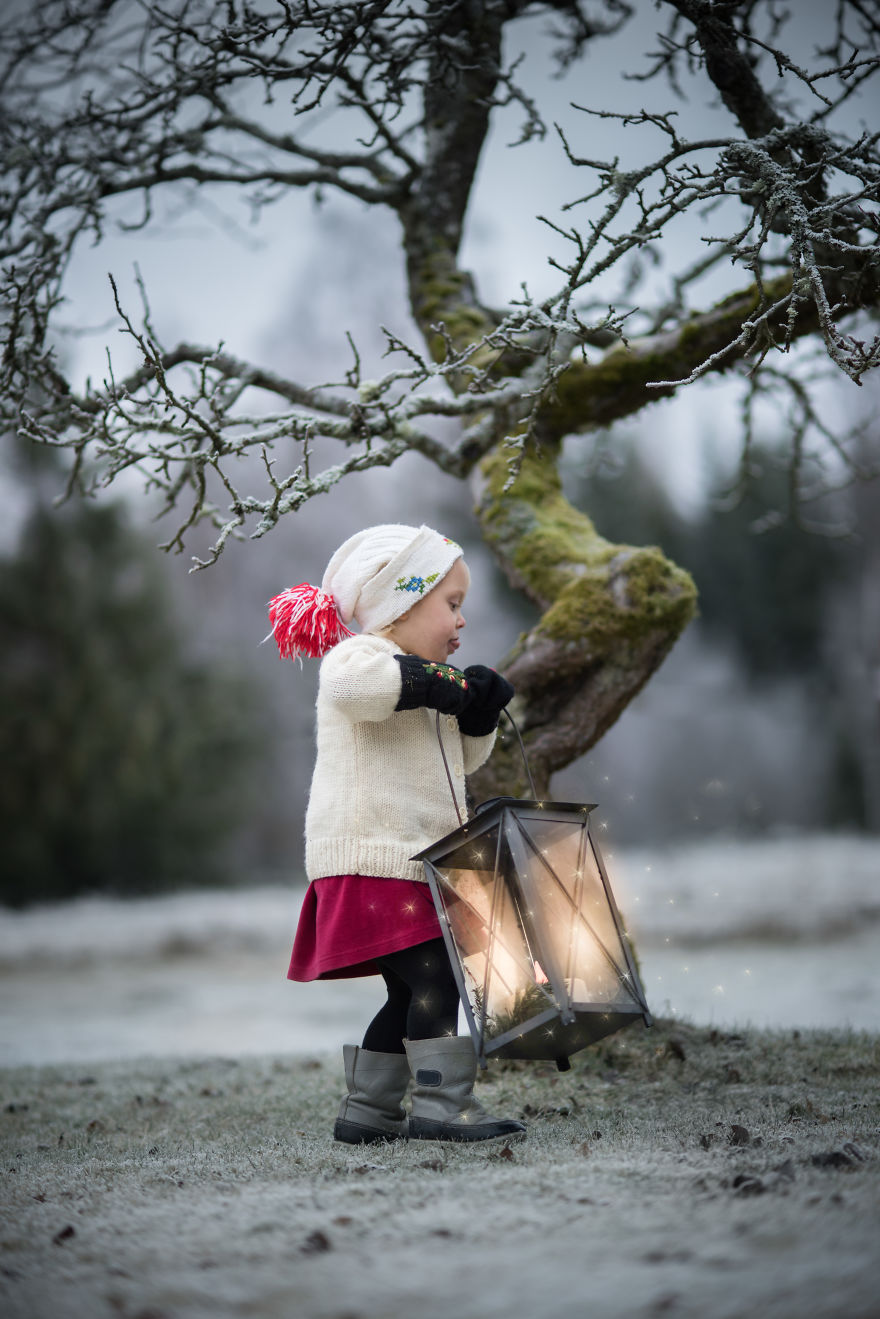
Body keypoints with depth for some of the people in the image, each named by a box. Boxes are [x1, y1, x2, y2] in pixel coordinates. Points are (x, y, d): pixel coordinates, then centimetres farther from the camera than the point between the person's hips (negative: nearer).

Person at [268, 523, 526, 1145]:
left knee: (410, 994, 12)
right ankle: (444, 1104, -15)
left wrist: (478, 716, 9)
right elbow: (354, 682, -33)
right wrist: (446, 685, -25)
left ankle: (367, 1110, 18)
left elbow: (462, 760, 29)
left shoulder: (422, 678, 25)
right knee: (434, 977, -16)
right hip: (371, 861, -10)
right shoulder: (356, 656, -6)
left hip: (413, 865, 10)